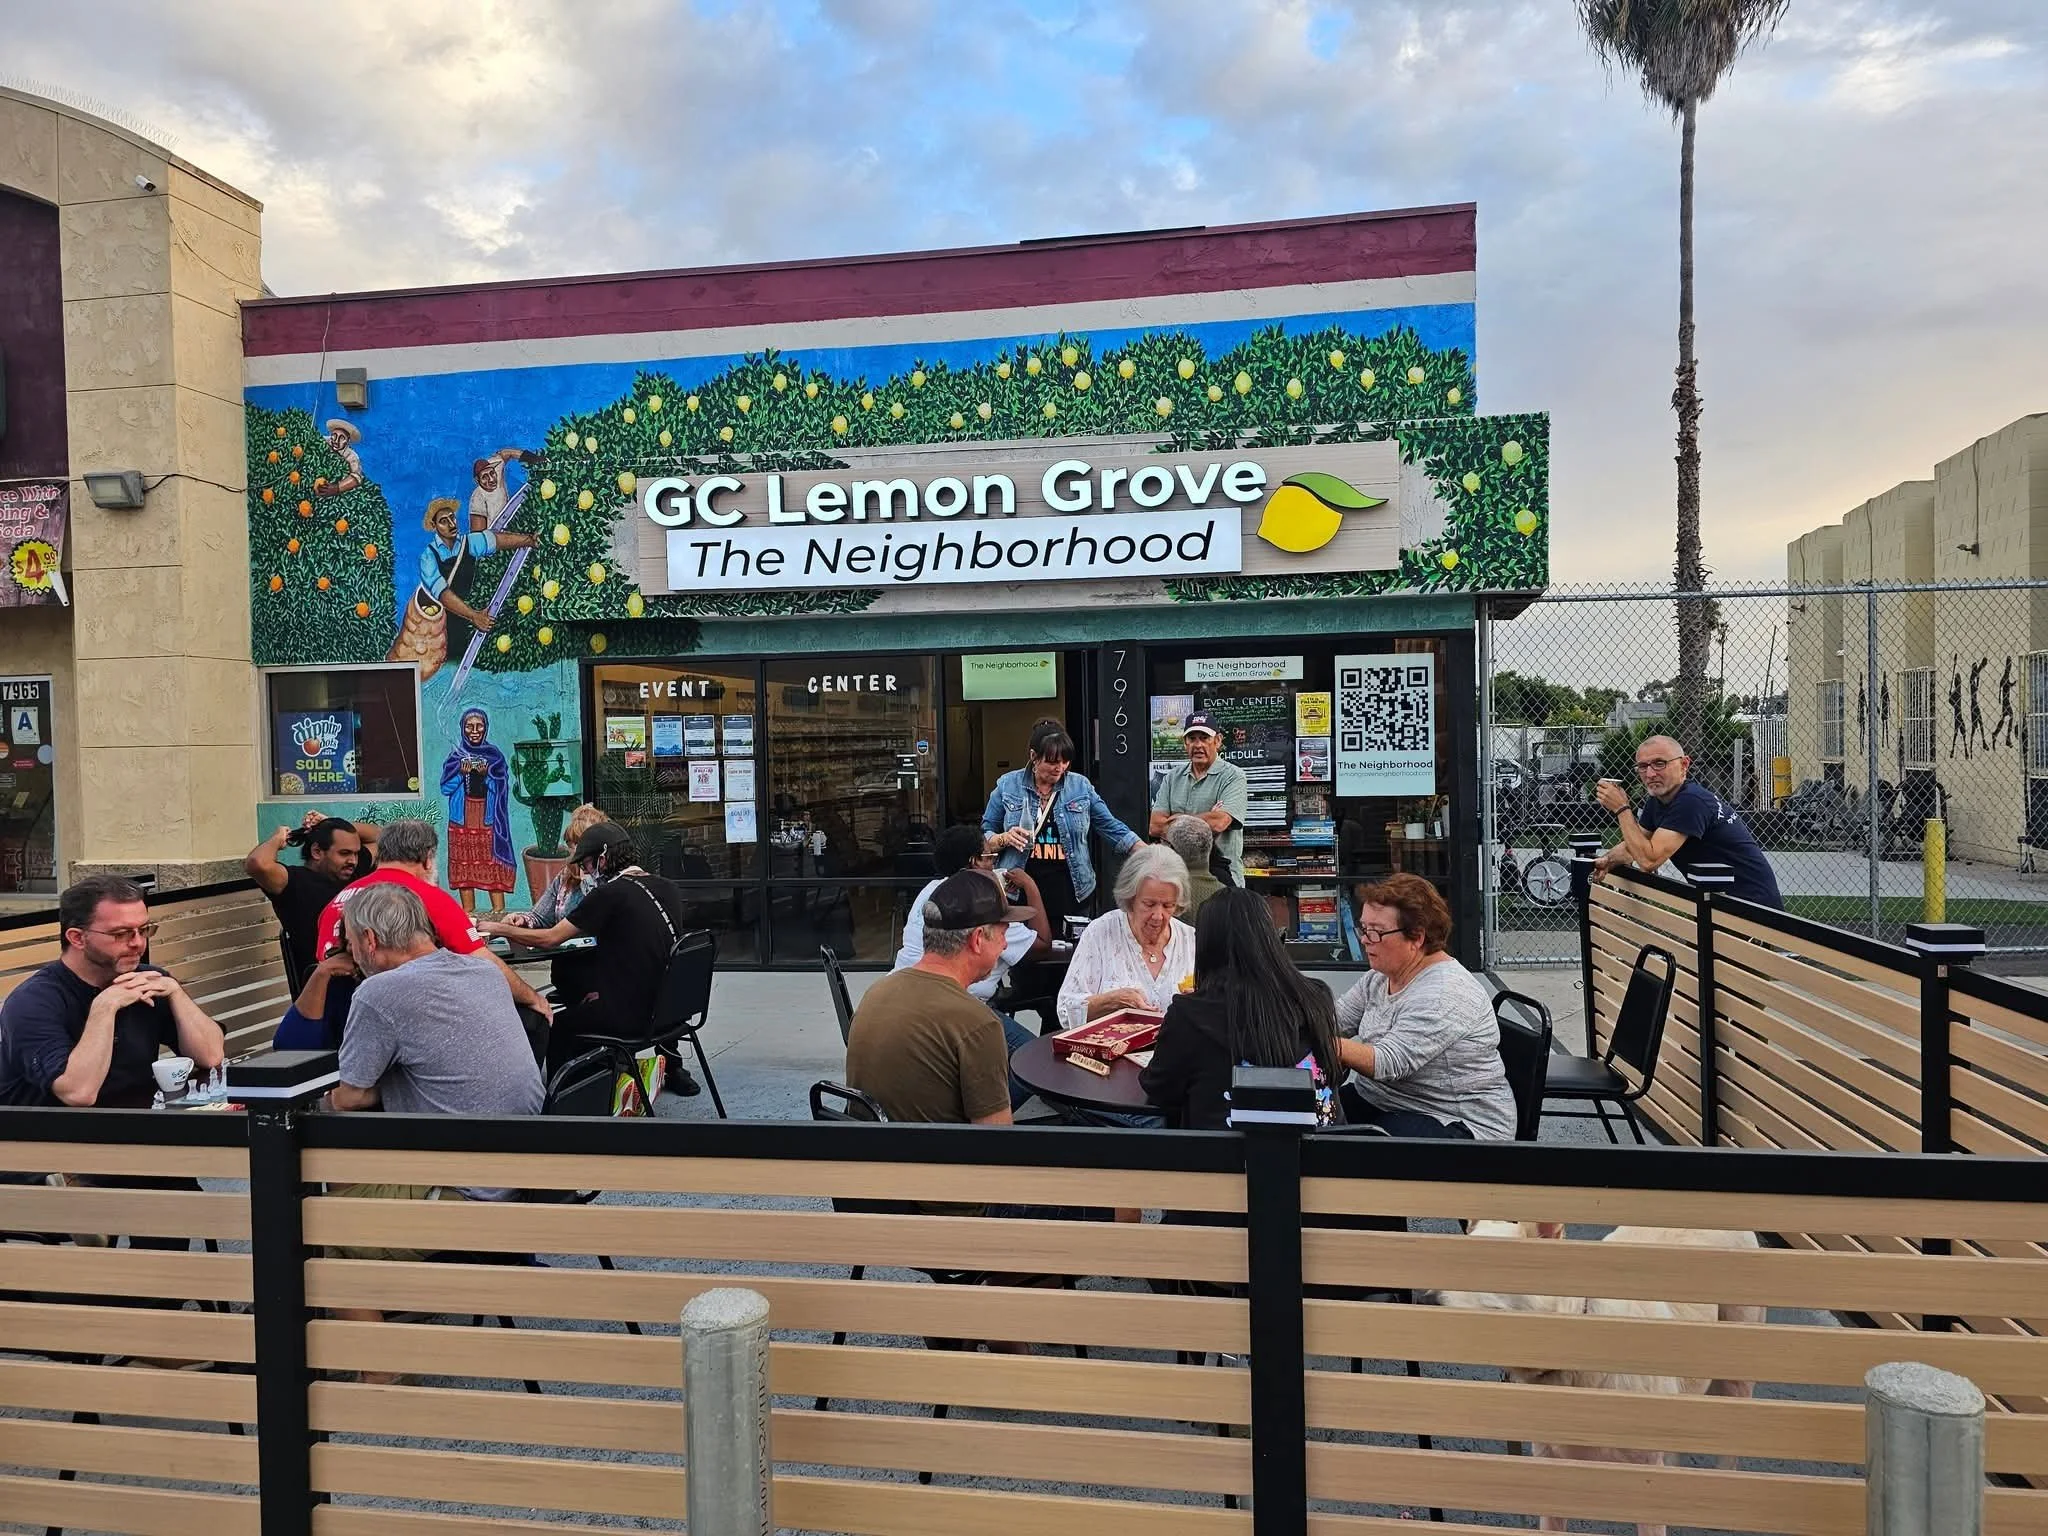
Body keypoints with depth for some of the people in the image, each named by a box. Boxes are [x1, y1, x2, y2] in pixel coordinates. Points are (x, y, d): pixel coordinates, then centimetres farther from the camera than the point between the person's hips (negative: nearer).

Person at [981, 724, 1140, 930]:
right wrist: (1004, 839, -14)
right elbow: (984, 837, 7)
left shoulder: (1081, 786, 5)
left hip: (1070, 895, 1)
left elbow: (1112, 828, 7)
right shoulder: (1008, 785, 1)